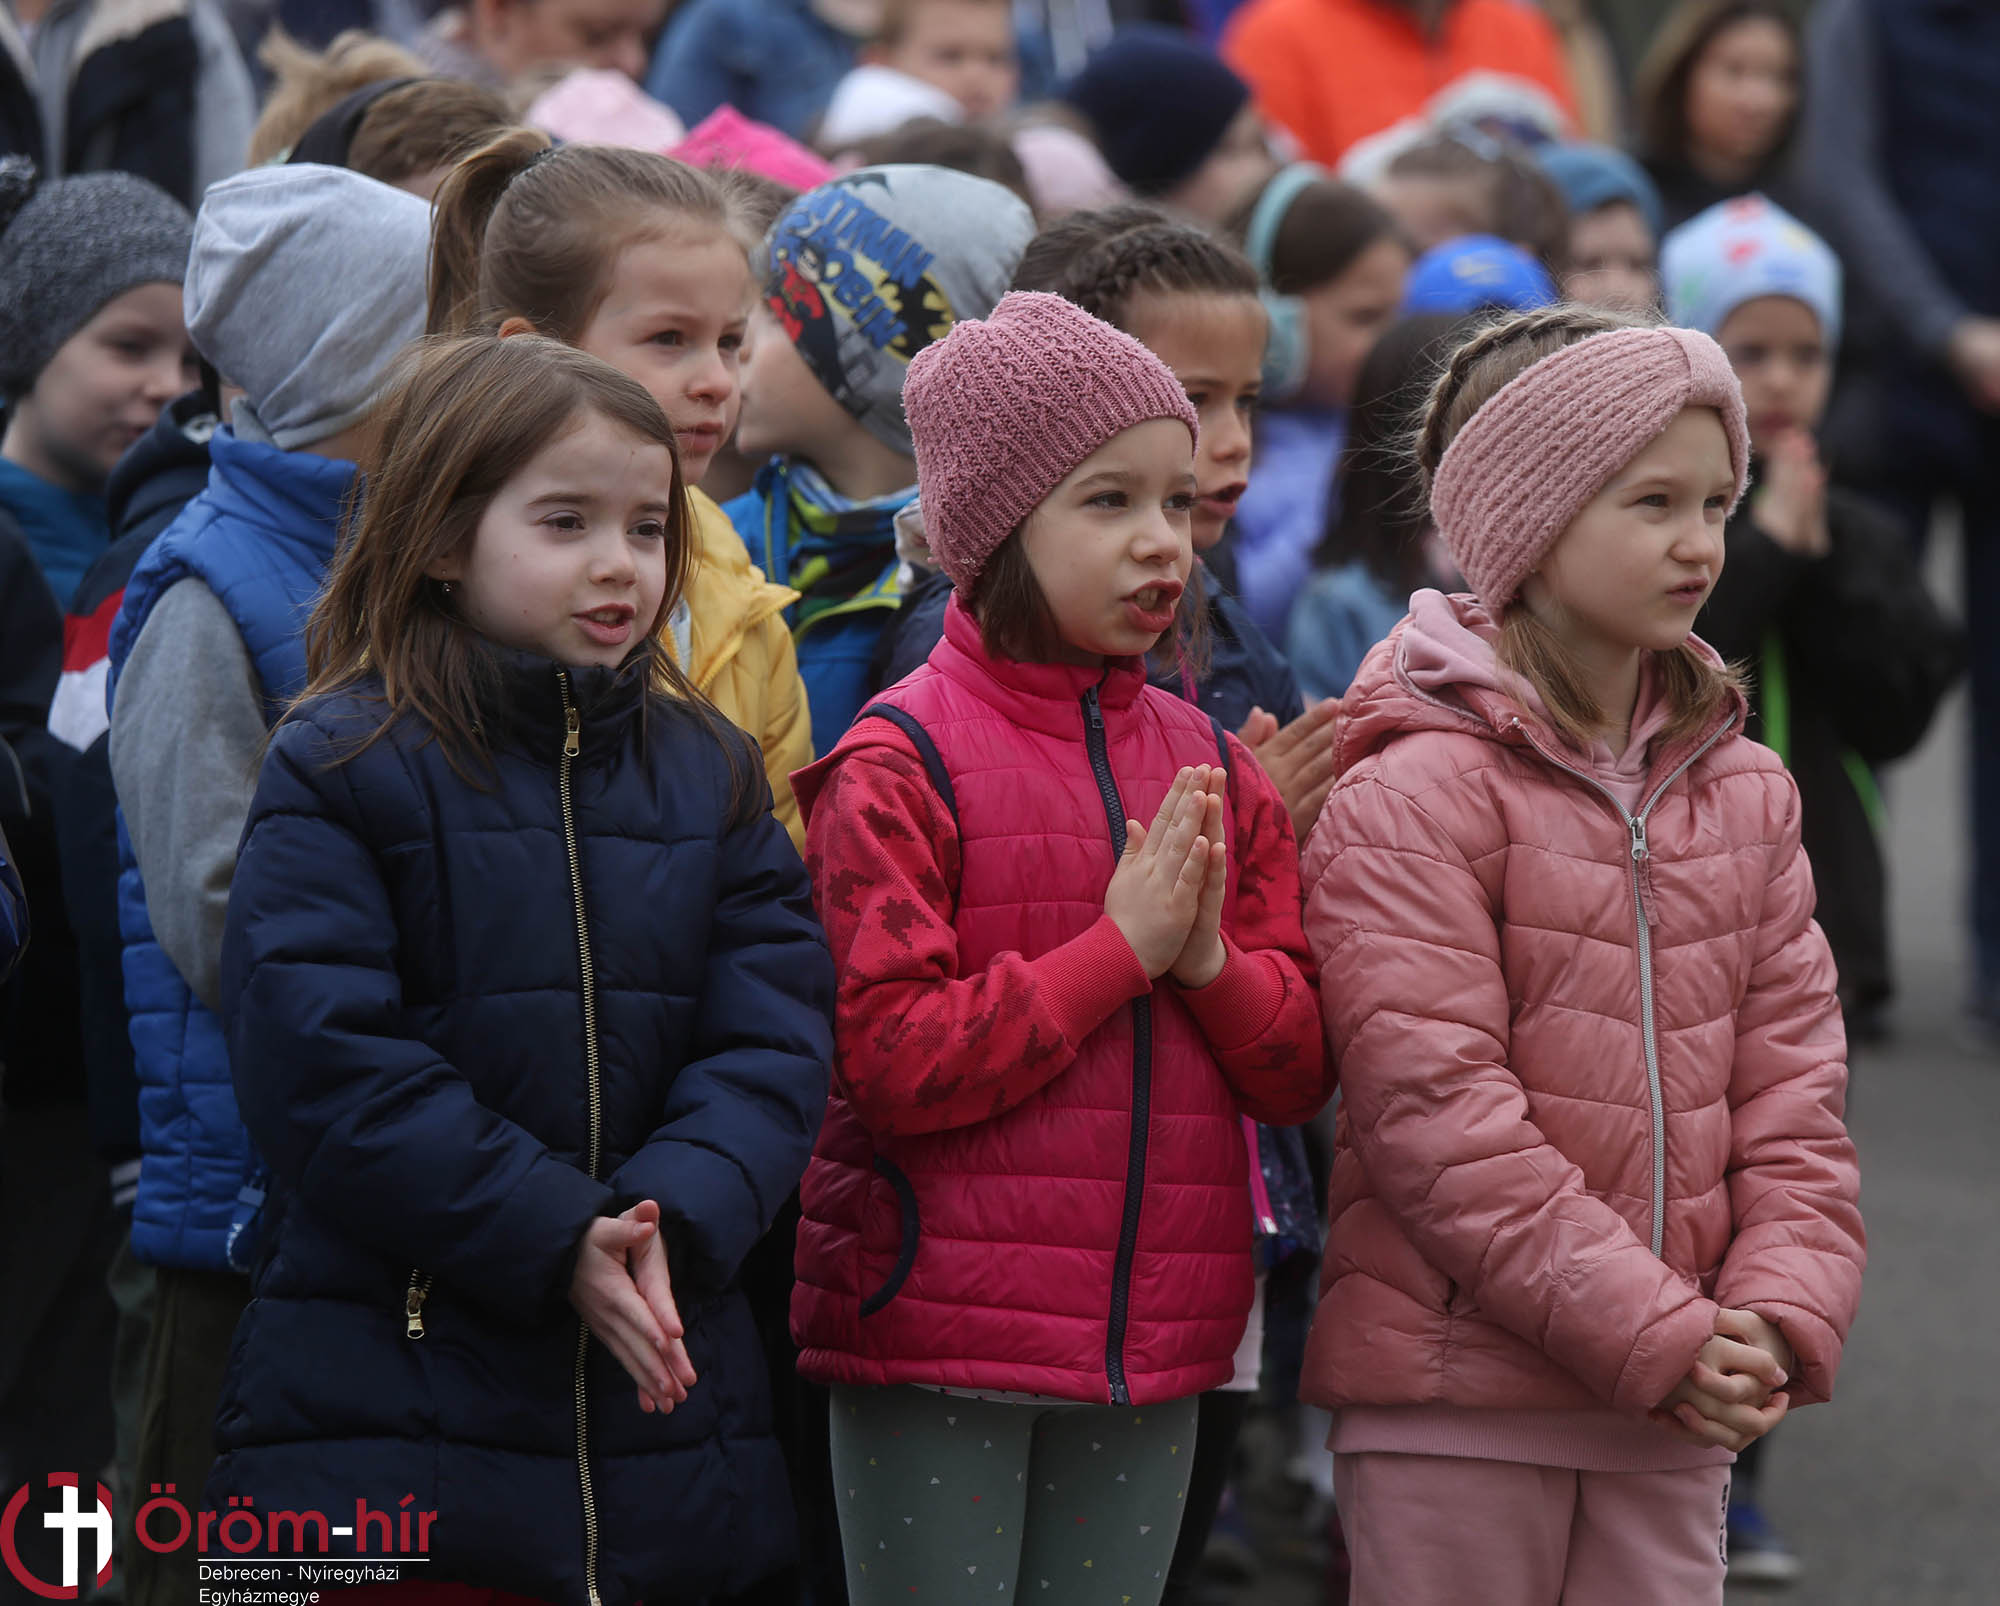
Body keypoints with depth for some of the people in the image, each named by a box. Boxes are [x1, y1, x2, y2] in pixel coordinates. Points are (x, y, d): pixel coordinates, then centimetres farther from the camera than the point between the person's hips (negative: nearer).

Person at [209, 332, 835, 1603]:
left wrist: (672, 1223, -17)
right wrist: (557, 1239, -19)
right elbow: (325, 1068, -13)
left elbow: (773, 1043, 2)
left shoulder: (709, 774, 11)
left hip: (659, 1402, 5)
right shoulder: (342, 770, -4)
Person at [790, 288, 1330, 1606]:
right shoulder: (897, 766, -8)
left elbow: (1304, 1071, 10)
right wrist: (1125, 947, -16)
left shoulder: (1213, 769, 11)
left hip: (1151, 1354, 6)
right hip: (933, 1346, -5)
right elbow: (891, 1061, -17)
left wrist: (1211, 960, -11)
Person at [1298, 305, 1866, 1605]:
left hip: (1673, 1416, 6)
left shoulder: (1746, 793, 13)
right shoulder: (1410, 791, -9)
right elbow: (1439, 1111, -15)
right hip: (1457, 1398, -6)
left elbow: (1794, 1084, 10)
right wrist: (1656, 1337, -17)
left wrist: (1780, 1315, -7)